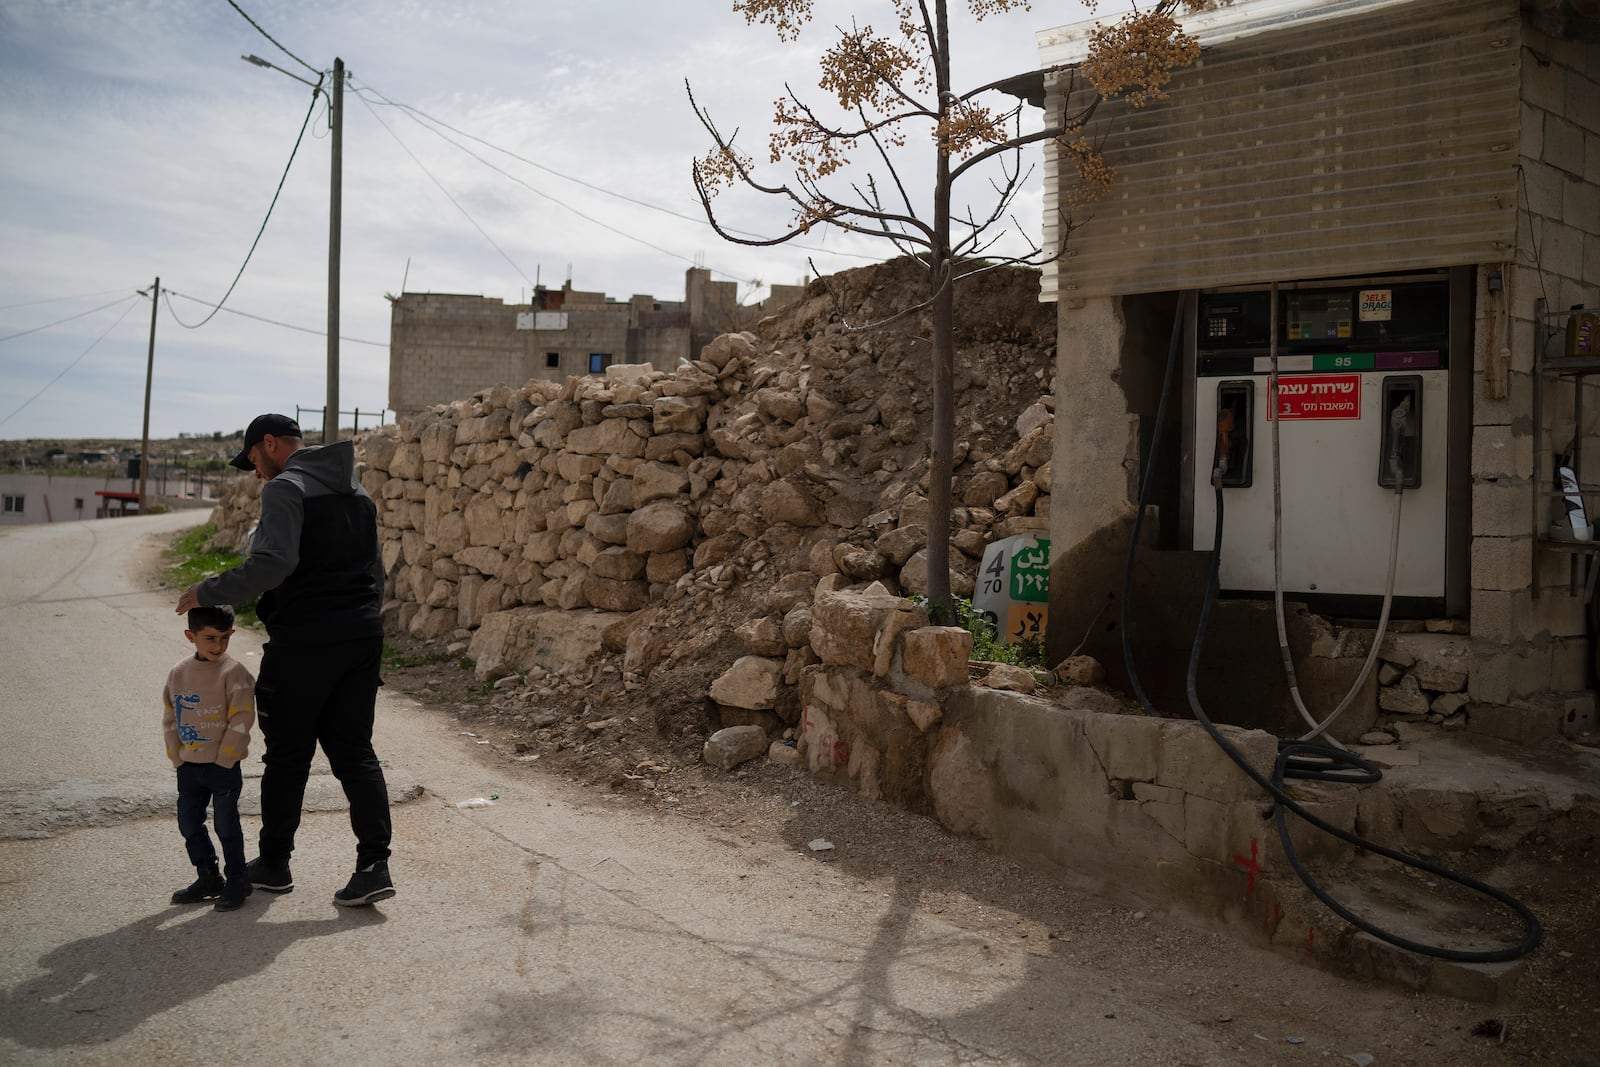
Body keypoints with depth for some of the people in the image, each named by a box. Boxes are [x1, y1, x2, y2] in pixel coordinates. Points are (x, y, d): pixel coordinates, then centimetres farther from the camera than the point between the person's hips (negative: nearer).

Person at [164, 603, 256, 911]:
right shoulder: (178, 673, 4)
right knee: (188, 822, 12)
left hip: (223, 765, -6)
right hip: (189, 767, 6)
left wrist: (224, 759, -15)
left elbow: (241, 719, -15)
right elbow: (170, 717, 11)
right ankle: (208, 878, 27)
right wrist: (176, 756, 4)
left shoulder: (234, 673, -13)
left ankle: (237, 880, 16)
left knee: (226, 824, 2)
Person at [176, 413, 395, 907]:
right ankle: (374, 865, -1)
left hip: (303, 640, -7)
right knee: (354, 751, 7)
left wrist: (208, 593, -13)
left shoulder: (285, 488, -9)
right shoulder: (357, 492, 17)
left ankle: (274, 863, 22)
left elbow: (272, 563, -24)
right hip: (362, 636, 7)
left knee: (287, 755, 8)